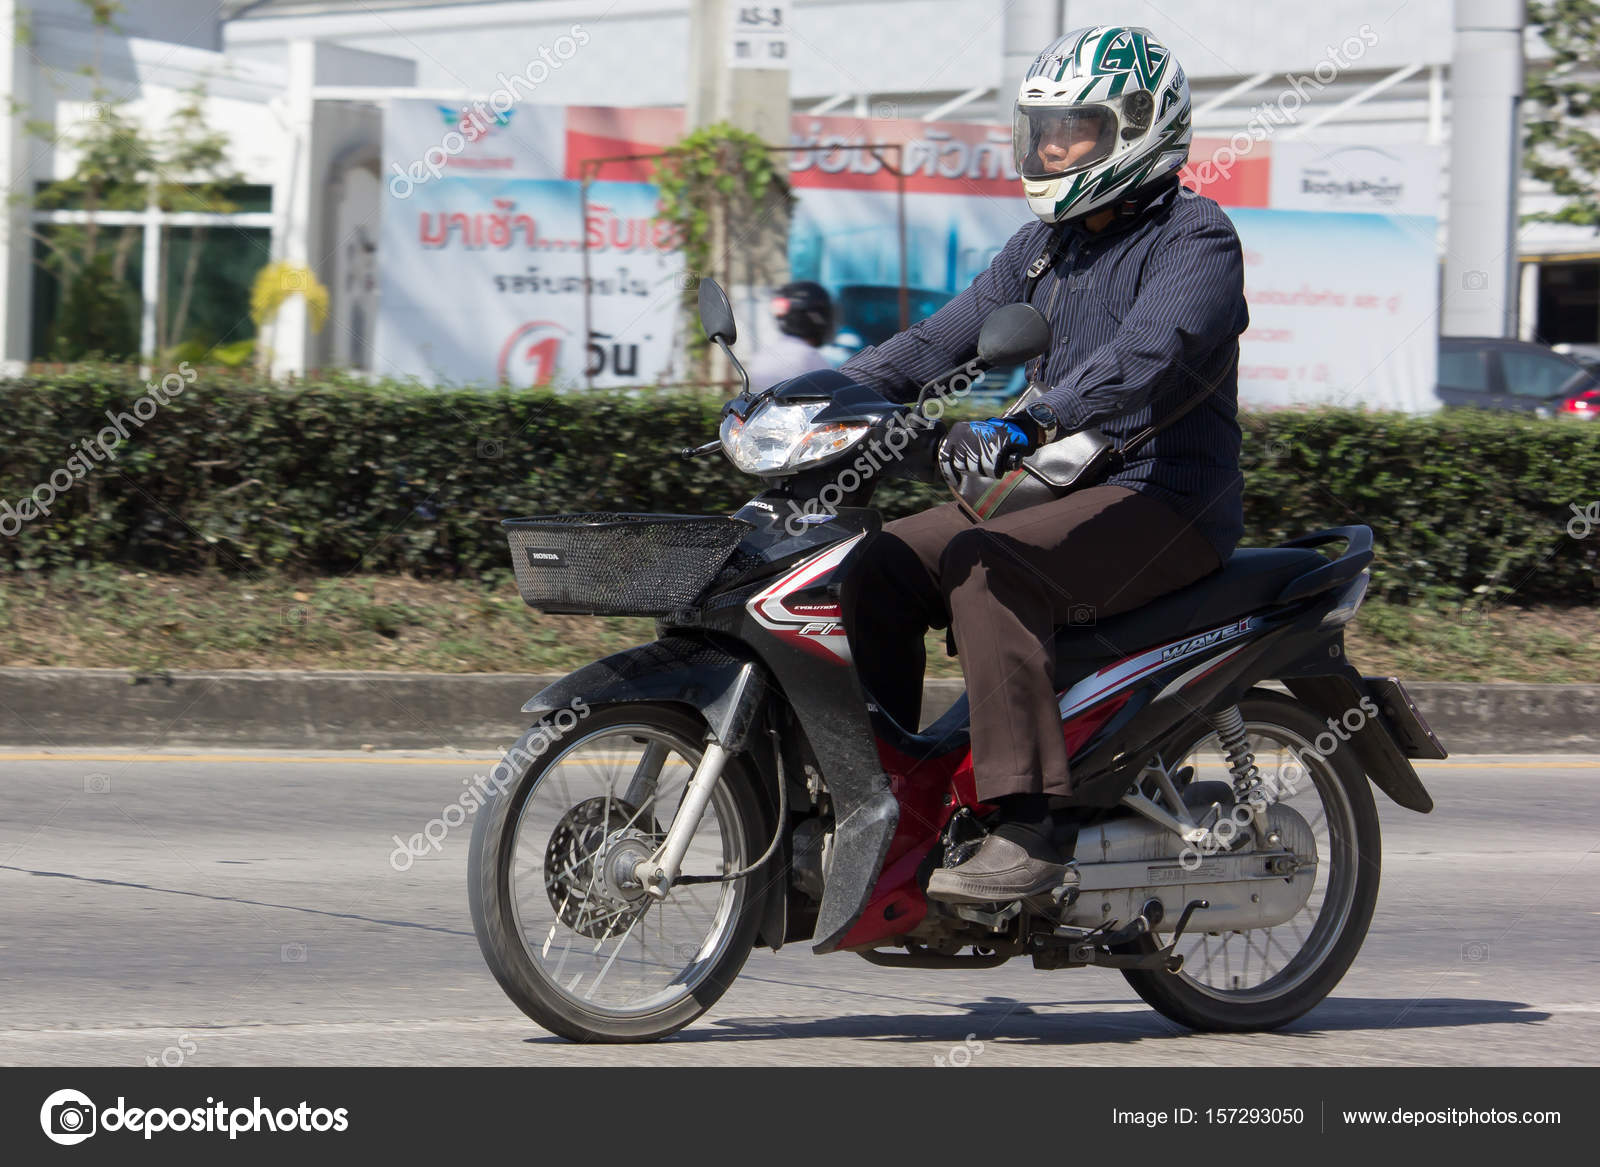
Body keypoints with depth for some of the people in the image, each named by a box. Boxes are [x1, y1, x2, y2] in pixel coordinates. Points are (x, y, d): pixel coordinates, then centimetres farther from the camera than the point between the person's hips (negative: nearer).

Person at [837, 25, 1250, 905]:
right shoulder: (1043, 249, 20)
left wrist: (1031, 422, -42)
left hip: (1165, 499, -9)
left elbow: (1147, 355, -27)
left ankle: (1025, 831, -37)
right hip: (1057, 497, 9)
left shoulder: (1194, 239, -8)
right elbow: (943, 341, 16)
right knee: (880, 562, -7)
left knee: (983, 565, -32)